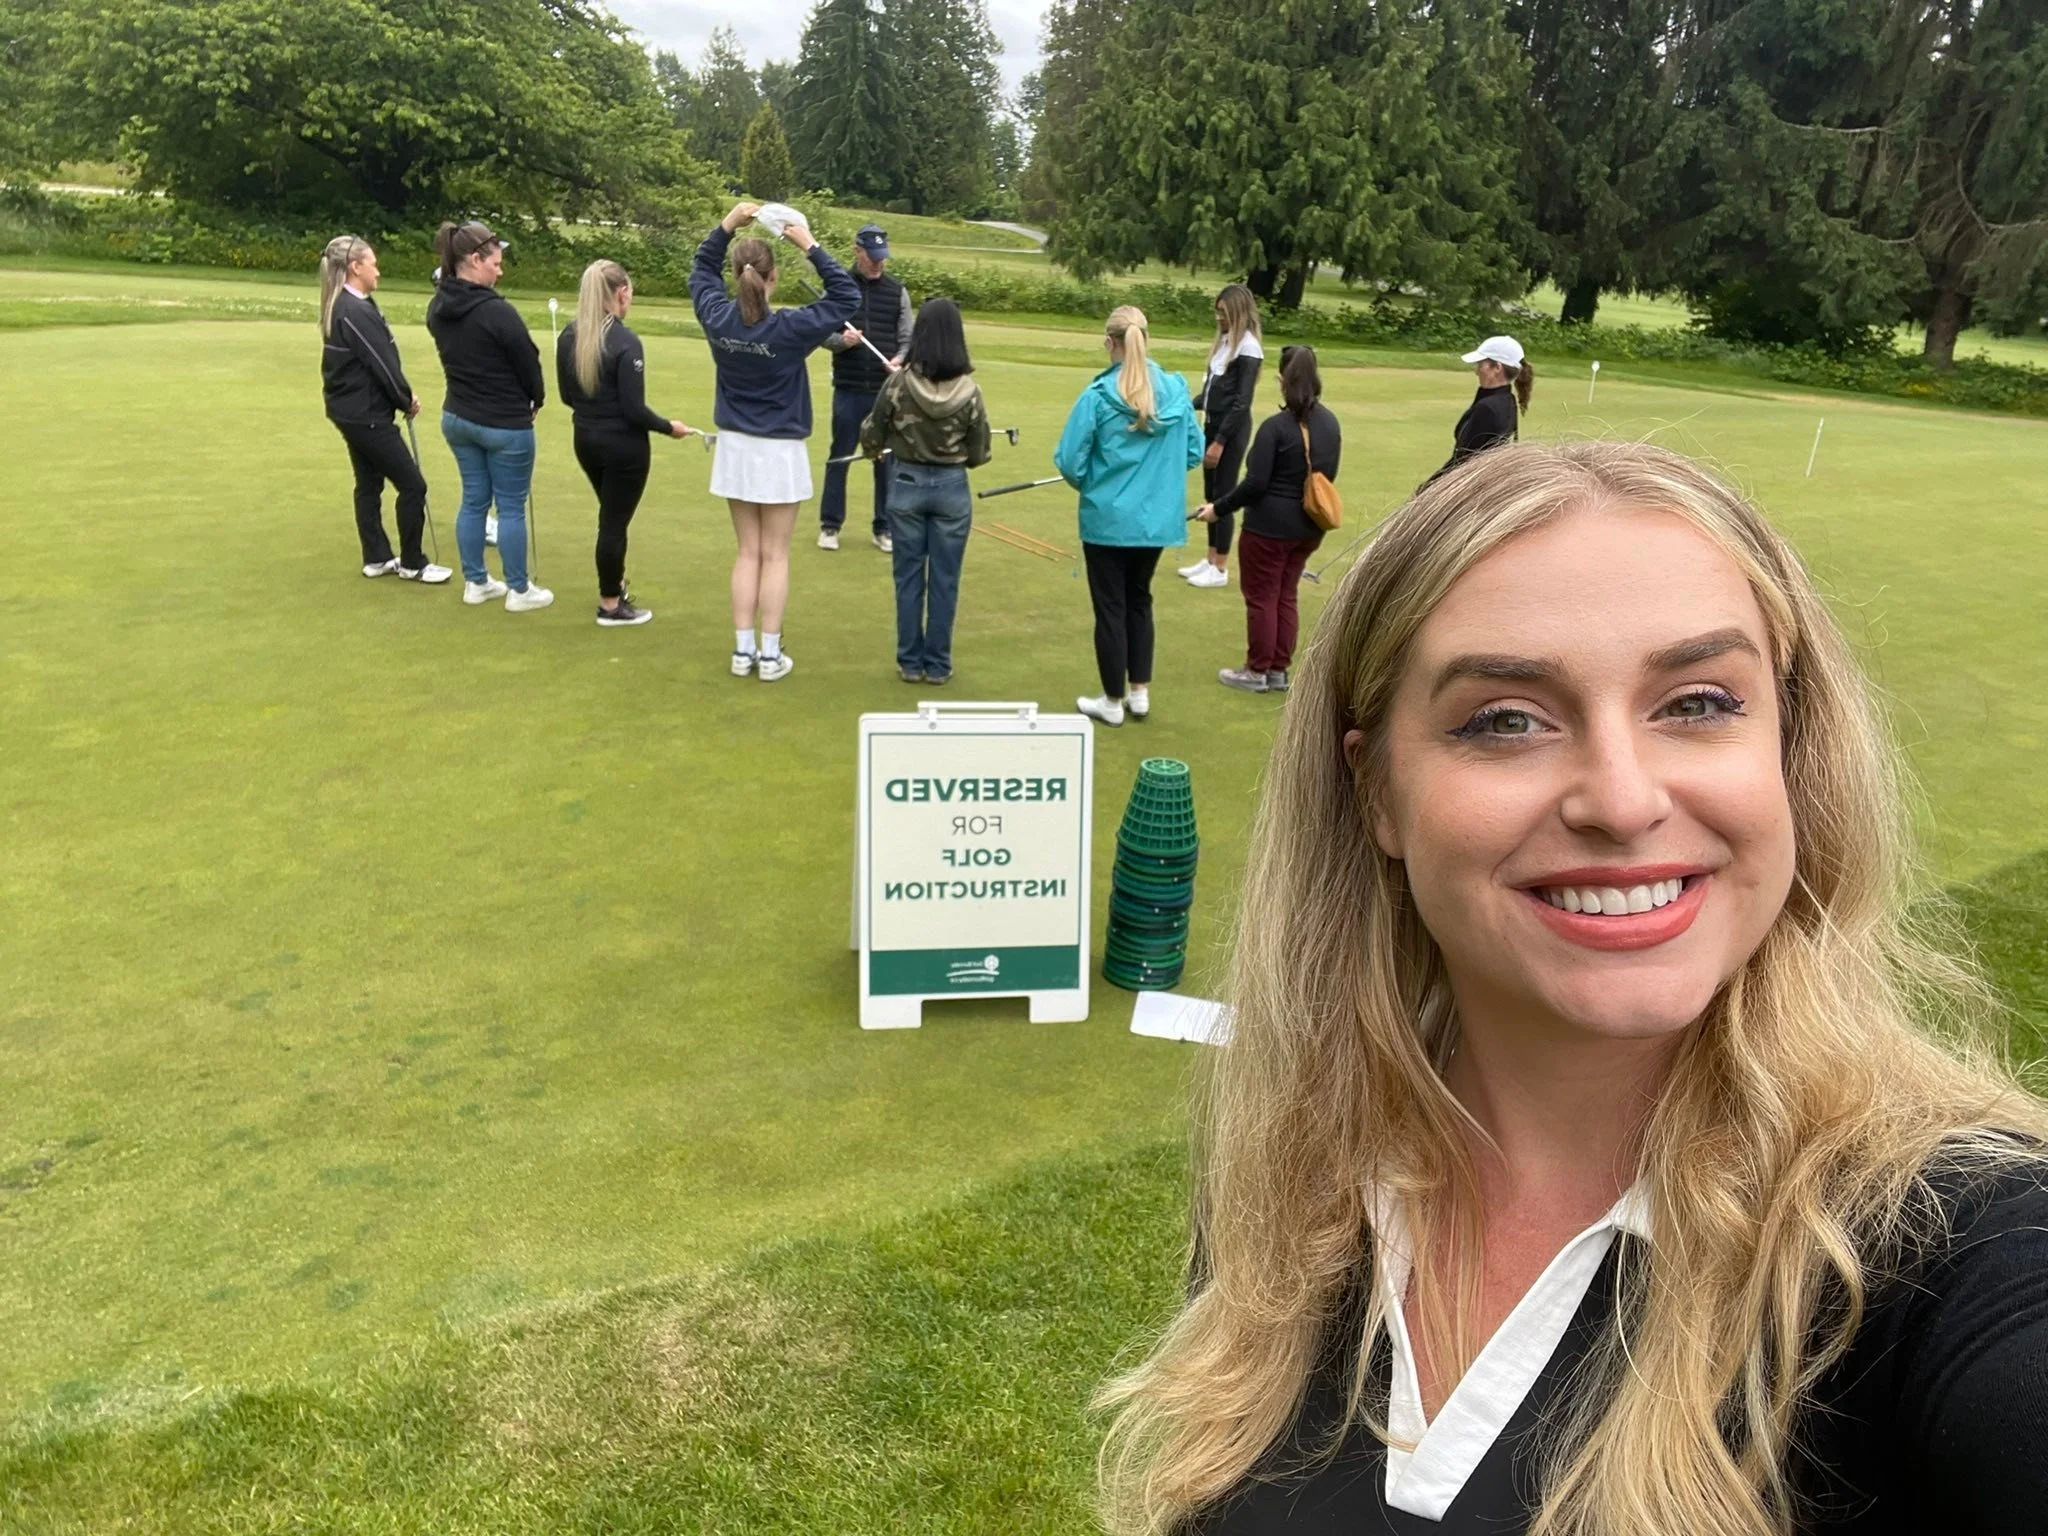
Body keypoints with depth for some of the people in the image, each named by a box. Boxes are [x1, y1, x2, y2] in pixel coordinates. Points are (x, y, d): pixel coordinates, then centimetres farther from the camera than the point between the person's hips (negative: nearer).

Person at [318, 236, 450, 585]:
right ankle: (412, 563, 6)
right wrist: (406, 400, -4)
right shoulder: (354, 312, -22)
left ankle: (376, 558, 24)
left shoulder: (349, 306, 10)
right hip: (366, 413, -10)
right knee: (412, 485, -3)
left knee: (369, 483, 16)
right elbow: (380, 363, -19)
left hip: (353, 410, 10)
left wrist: (403, 393, 0)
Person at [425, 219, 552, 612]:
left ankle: (475, 582, 25)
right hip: (504, 423, -7)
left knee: (473, 500, 16)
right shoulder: (496, 311, -23)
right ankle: (519, 590, 13)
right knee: (511, 507, 4)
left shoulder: (438, 307, 1)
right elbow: (527, 362, -12)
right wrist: (536, 399, 5)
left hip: (457, 417, 8)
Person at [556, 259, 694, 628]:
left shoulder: (568, 336, -1)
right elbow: (635, 410, -21)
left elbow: (567, 395, 9)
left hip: (586, 439, 7)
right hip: (623, 445, -7)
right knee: (614, 522, 5)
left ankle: (614, 585, 40)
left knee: (611, 516, 25)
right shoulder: (625, 342, -21)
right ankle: (610, 606, 16)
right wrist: (669, 427, -4)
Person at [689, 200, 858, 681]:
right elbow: (847, 297, -9)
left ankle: (742, 650, 13)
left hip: (736, 446, 4)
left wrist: (727, 224, 9)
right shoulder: (787, 329, -18)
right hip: (779, 451, -4)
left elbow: (702, 270, 15)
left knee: (748, 552, 12)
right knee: (775, 556, 4)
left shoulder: (717, 319, -6)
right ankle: (771, 655, 7)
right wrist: (811, 247, -9)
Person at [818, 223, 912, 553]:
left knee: (886, 459, 6)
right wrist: (841, 340, -19)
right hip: (848, 389, -1)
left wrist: (899, 359, -15)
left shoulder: (897, 291, 5)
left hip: (886, 390, 1)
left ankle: (884, 528, 16)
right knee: (839, 457, 6)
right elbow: (823, 333, 2)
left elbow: (907, 339, 6)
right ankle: (830, 525, 17)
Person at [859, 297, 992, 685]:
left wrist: (881, 452, 21)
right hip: (951, 489, 0)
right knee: (944, 581, 9)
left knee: (908, 577, 11)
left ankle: (910, 662, 18)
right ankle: (937, 665, 16)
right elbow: (978, 456, -3)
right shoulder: (969, 390, -11)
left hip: (907, 484, 0)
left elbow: (870, 438, -1)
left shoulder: (898, 384, -12)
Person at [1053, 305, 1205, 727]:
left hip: (1107, 519, -4)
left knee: (1111, 607, 8)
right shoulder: (1177, 391, -4)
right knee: (1139, 600, 21)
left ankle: (1113, 702, 18)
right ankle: (1140, 693, 26)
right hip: (1157, 519, 4)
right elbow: (1194, 454, 4)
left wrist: (1091, 484, 8)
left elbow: (1070, 462, -13)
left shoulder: (1098, 395, -15)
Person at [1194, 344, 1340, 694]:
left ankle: (1257, 672, 15)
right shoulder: (1331, 423, 2)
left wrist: (1219, 509, -9)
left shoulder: (1275, 426, -20)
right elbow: (1328, 476, 10)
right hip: (1309, 526, 7)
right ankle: (1279, 670, 22)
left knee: (1261, 598, 6)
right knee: (1286, 596, 17)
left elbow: (1255, 484, -20)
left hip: (1270, 525, -7)